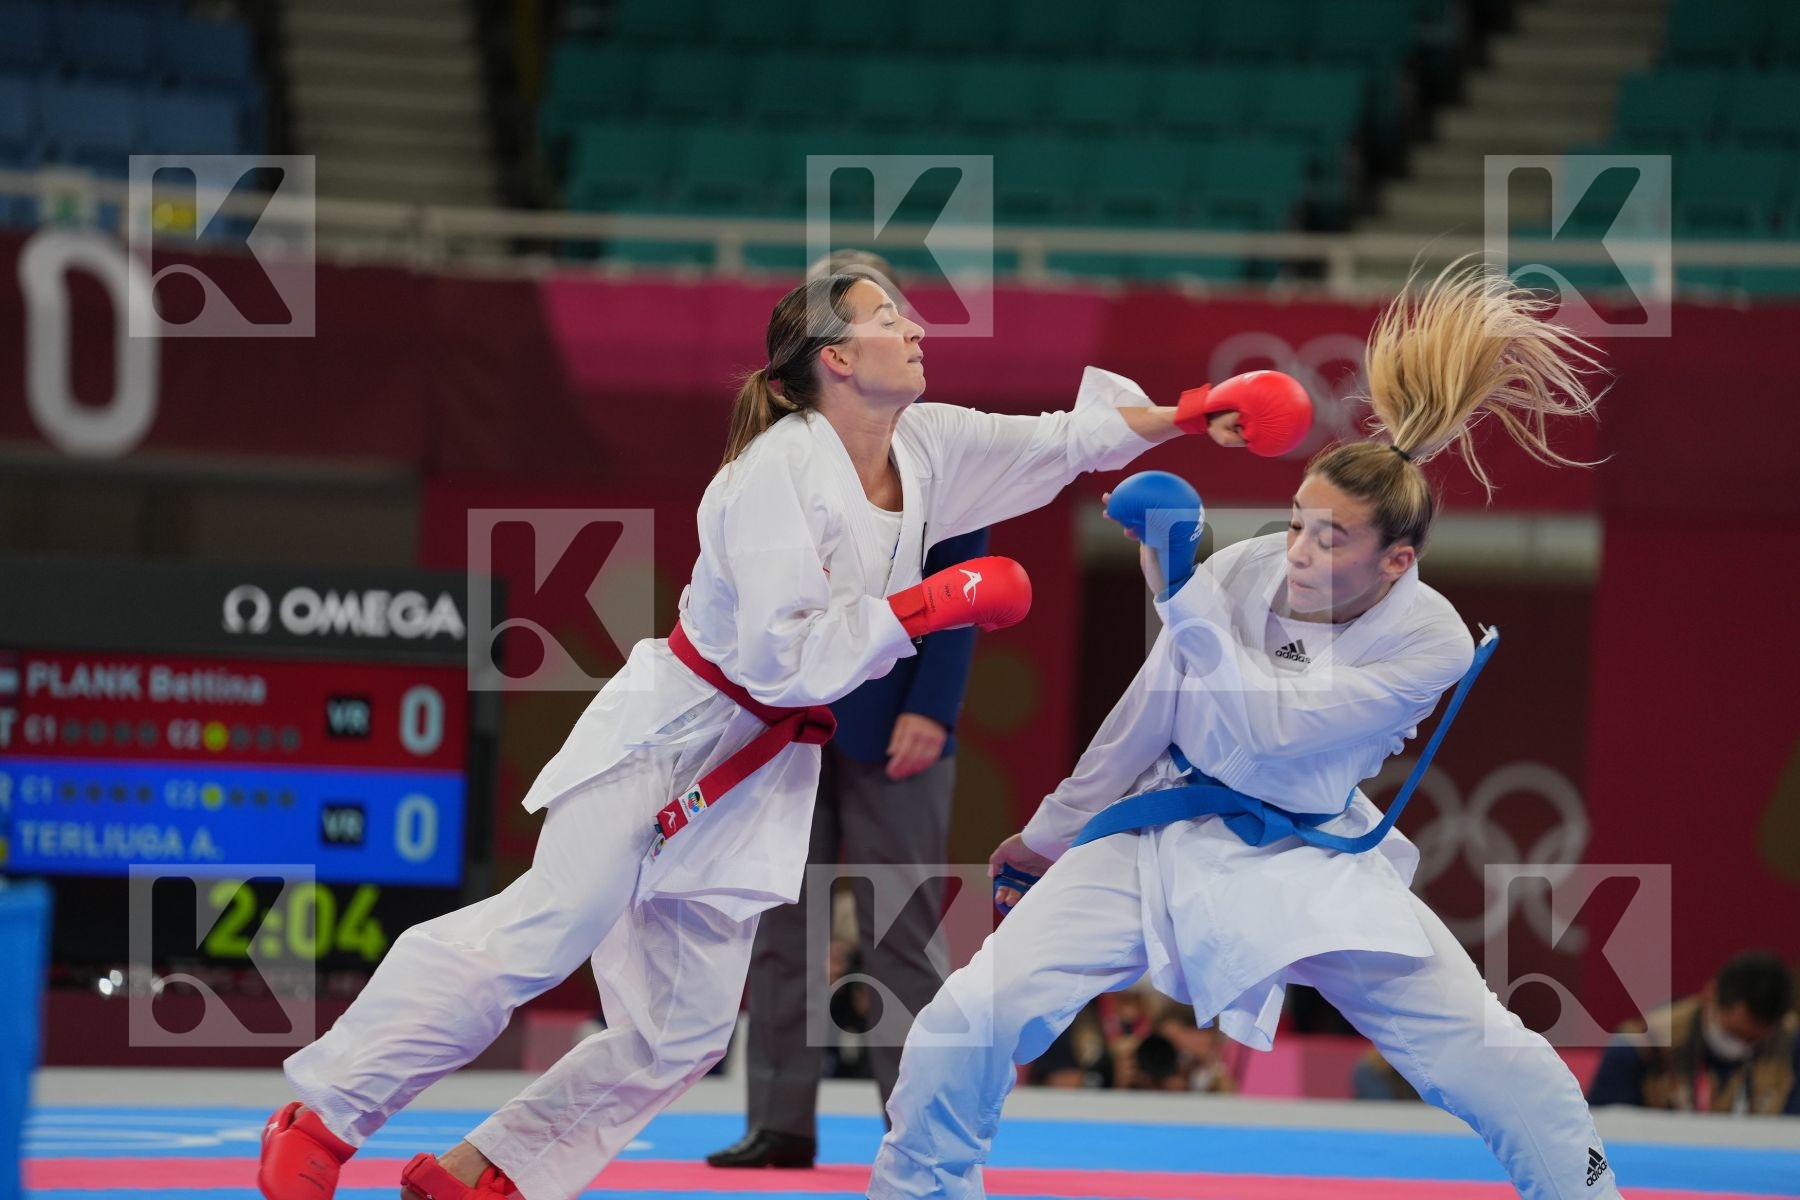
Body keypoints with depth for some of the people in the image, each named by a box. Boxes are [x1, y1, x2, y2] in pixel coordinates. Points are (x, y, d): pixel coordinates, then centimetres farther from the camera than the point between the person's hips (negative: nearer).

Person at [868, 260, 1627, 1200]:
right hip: (1165, 837, 1)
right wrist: (1051, 835, 11)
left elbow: (1269, 727, -30)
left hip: (1315, 861, -1)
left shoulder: (1429, 642, -19)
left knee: (1510, 1080, -6)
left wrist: (1181, 592, -34)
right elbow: (1145, 719, 1)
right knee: (970, 1023, -13)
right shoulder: (1243, 573, -15)